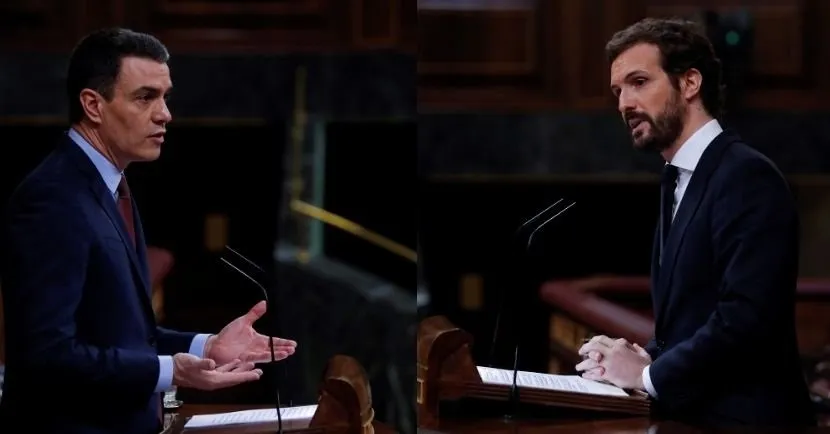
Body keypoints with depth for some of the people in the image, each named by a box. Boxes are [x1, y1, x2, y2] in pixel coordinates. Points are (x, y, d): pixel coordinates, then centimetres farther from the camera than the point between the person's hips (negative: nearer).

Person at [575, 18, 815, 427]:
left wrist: (650, 375, -13)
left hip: (738, 416, -8)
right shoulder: (681, 180, 15)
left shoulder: (746, 176, -13)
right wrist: (646, 356, 1)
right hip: (690, 412, 8)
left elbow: (746, 317, -22)